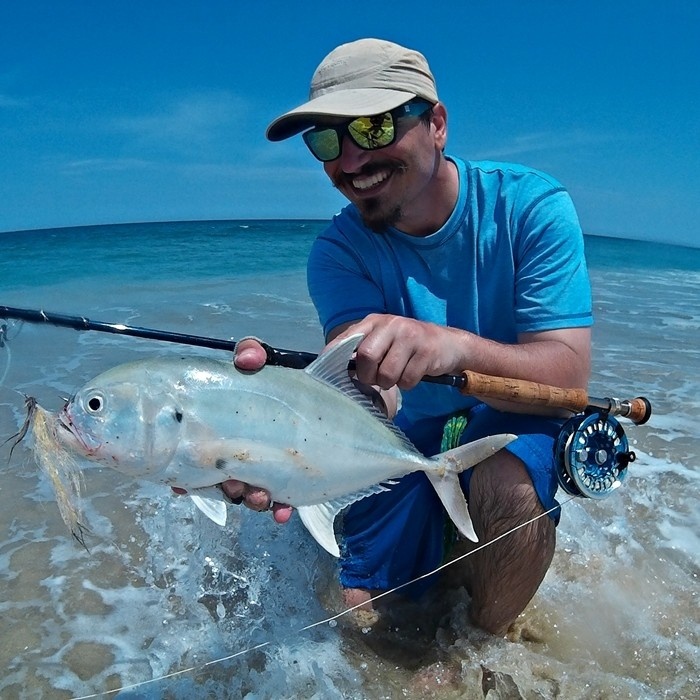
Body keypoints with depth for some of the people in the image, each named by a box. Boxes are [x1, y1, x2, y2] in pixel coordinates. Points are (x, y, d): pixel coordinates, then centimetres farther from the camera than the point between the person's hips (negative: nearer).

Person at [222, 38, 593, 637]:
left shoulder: (531, 206, -18)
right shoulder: (339, 251, -13)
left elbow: (570, 376, -27)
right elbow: (363, 382, -31)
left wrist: (456, 346, -48)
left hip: (512, 428, -2)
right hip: (405, 447, 3)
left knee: (509, 485, -36)